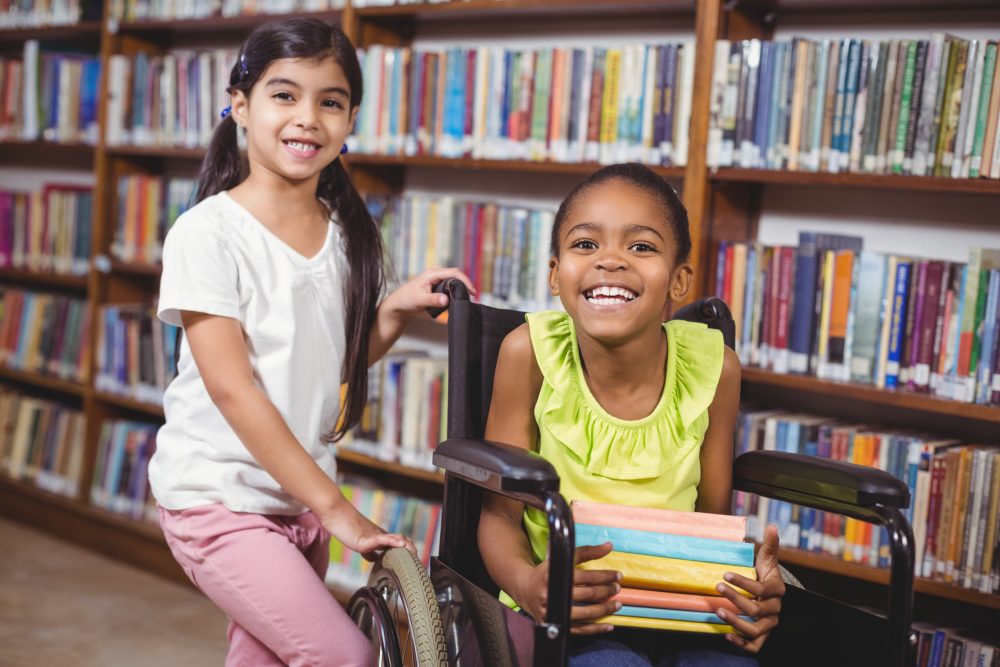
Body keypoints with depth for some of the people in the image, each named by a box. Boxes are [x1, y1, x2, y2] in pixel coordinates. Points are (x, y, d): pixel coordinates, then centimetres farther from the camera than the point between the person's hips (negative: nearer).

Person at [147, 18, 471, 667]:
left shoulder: (346, 232, 6)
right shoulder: (209, 232, -14)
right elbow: (232, 388, -19)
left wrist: (396, 309, -6)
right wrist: (334, 506, -19)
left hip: (298, 495, 6)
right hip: (219, 493, -6)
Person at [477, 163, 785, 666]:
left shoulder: (713, 366, -8)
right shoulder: (530, 352, -13)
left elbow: (713, 516, 3)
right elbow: (501, 512, -6)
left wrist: (752, 587, -18)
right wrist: (525, 584, -27)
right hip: (566, 607, -2)